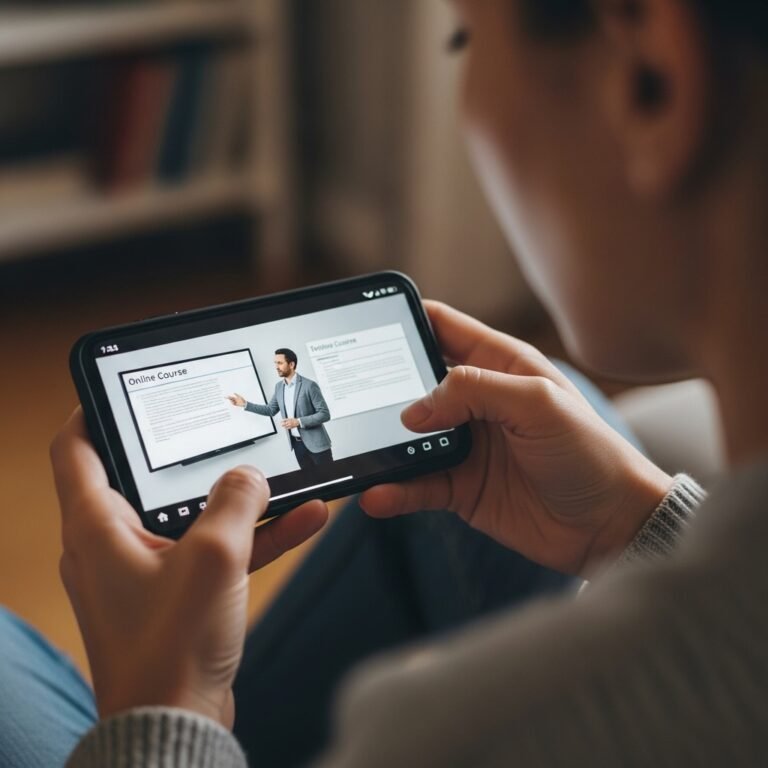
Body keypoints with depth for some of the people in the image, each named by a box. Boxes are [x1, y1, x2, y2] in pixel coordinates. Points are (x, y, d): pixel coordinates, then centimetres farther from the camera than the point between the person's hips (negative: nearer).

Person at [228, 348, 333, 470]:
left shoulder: (309, 385, -14)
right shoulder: (279, 387, 8)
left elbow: (325, 414, -14)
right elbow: (271, 410, 18)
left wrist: (298, 422, -23)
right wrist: (245, 404, 10)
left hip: (316, 443, -6)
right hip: (297, 443, 6)